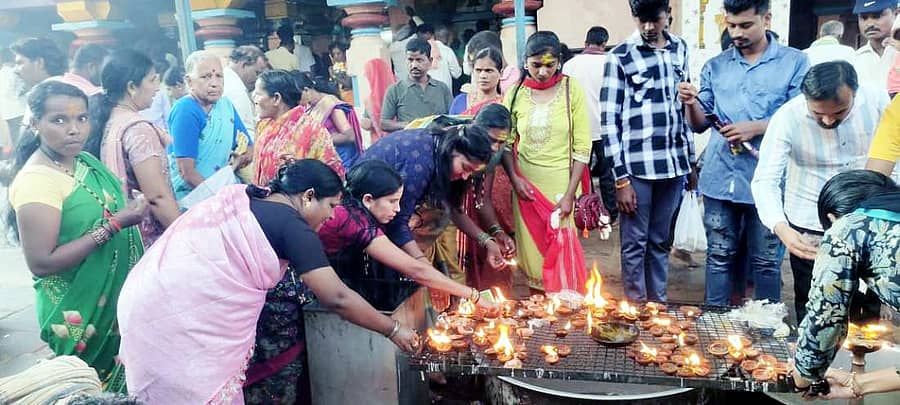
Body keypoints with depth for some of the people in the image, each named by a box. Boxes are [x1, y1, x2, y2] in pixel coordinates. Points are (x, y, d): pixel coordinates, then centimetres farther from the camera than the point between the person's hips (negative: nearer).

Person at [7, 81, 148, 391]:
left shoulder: (84, 161, 2)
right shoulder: (35, 182, -21)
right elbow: (41, 263, -24)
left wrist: (130, 211, 0)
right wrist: (114, 225, -25)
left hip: (117, 298, 7)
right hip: (79, 313, -7)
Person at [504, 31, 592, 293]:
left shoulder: (572, 90, -3)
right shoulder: (515, 93, 4)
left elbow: (583, 147, -5)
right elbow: (506, 142, 9)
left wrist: (570, 194, -10)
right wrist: (514, 179, -6)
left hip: (561, 182, -2)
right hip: (526, 184, 2)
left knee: (561, 250, 0)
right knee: (531, 252, 5)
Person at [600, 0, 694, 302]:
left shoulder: (680, 48, 10)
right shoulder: (620, 56, -5)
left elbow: (685, 107, 17)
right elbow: (609, 120, -7)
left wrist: (691, 162, 15)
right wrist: (620, 177, -10)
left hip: (674, 164, 4)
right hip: (637, 166, -4)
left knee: (660, 242, 14)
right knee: (635, 243, 5)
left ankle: (659, 305, 25)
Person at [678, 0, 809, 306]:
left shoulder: (794, 62, 1)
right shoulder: (715, 66, 10)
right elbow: (700, 124, 11)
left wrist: (757, 127, -17)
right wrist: (691, 104, -9)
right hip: (720, 179, 3)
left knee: (765, 260, 8)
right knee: (719, 256, 11)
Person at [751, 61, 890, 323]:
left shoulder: (877, 100, -12)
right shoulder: (787, 118, -21)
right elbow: (765, 181, -24)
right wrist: (781, 228, -40)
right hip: (809, 230, -2)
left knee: (869, 307, 13)